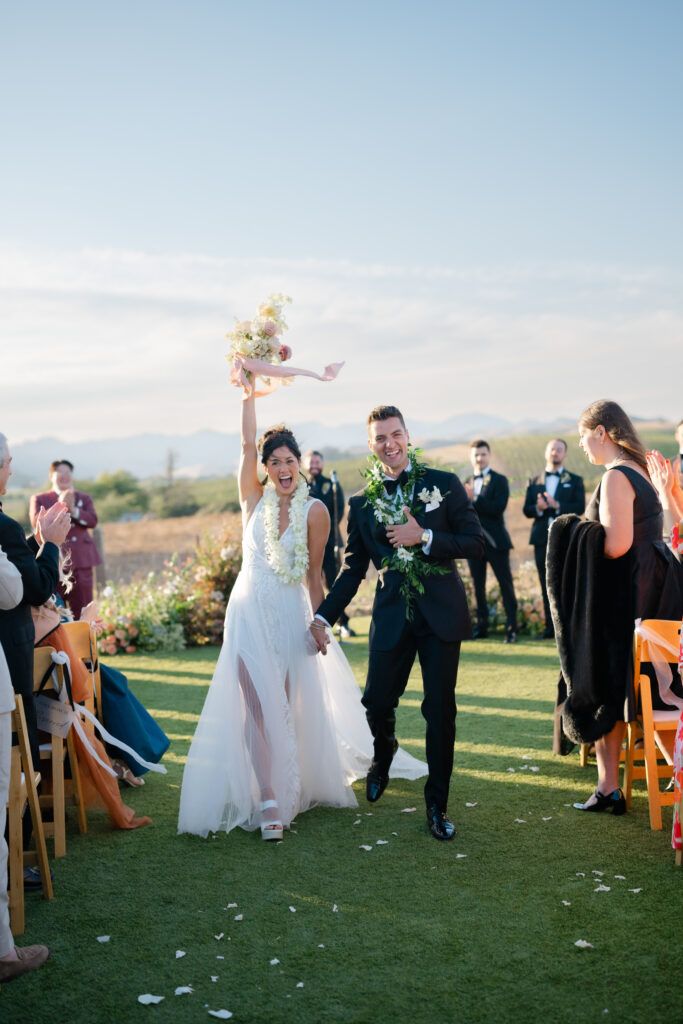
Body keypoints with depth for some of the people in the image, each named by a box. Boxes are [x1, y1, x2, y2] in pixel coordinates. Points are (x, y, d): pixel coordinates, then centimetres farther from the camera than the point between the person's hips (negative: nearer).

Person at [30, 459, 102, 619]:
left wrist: (73, 510, -14)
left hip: (81, 560, 2)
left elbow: (92, 521, 1)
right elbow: (37, 522, -7)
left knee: (82, 608, 0)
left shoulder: (84, 498, 18)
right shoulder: (39, 499, 11)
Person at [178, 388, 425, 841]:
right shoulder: (255, 498, -1)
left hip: (291, 613, 0)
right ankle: (269, 801, -4)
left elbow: (314, 573, 0)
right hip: (250, 611, 0)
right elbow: (248, 443, -12)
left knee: (291, 706, 11)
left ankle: (296, 784, 32)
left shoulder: (315, 510, -4)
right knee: (258, 705, -6)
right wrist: (249, 392, -13)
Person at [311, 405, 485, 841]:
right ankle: (384, 757, 40)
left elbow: (476, 543, -4)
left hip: (441, 612, -2)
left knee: (440, 708, 1)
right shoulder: (362, 503, 7)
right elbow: (353, 569, 10)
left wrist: (423, 537, -15)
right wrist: (324, 616, 2)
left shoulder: (444, 484, 0)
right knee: (377, 701, 3)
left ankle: (437, 804, 18)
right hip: (392, 614, 2)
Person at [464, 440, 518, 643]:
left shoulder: (499, 480, 0)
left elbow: (499, 507, -14)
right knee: (478, 585, 8)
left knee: (505, 584, -2)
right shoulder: (467, 483, 14)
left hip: (495, 541, -4)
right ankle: (481, 626, 16)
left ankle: (511, 627, 1)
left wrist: (475, 499, -20)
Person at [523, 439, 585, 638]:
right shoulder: (534, 482, 16)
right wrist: (538, 508, -13)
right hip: (542, 540, 3)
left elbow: (580, 508, -4)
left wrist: (557, 505, -16)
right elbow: (526, 510, 8)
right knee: (547, 586, 3)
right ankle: (550, 627, 8)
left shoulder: (575, 481, 9)